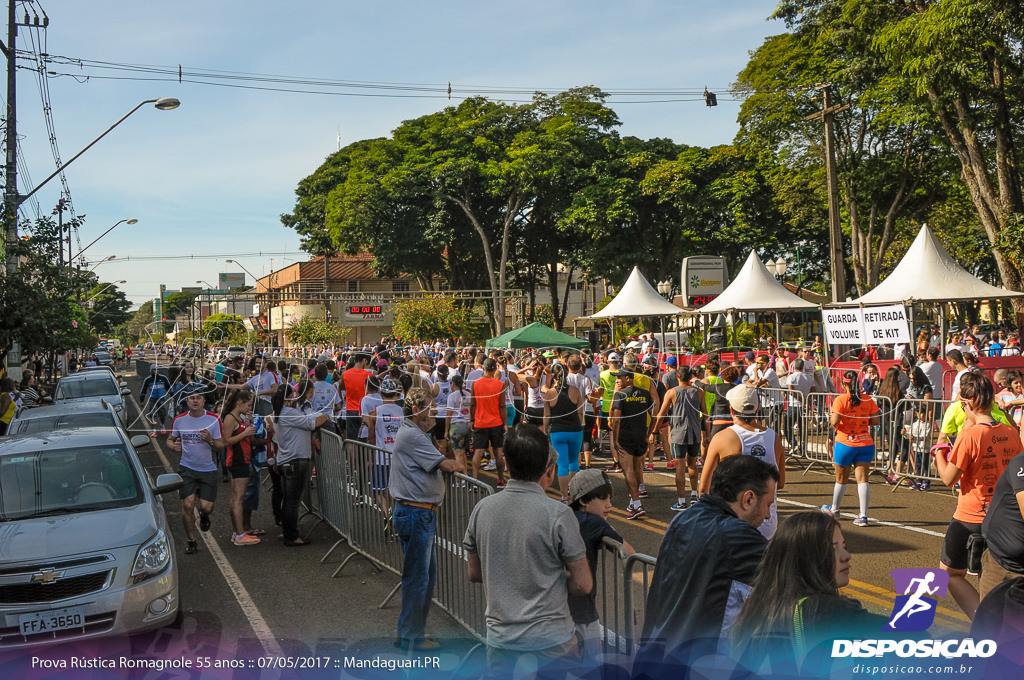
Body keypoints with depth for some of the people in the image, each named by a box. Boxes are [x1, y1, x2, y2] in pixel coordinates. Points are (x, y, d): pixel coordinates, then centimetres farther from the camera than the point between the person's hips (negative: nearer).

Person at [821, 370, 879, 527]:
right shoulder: (868, 400, 1)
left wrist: (830, 419, 6)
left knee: (841, 479, 13)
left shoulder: (840, 400, -11)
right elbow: (876, 421, 3)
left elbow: (834, 422, -16)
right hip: (866, 444, 3)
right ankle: (863, 516, -6)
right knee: (862, 479, 0)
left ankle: (834, 509, 33)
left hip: (845, 444, -3)